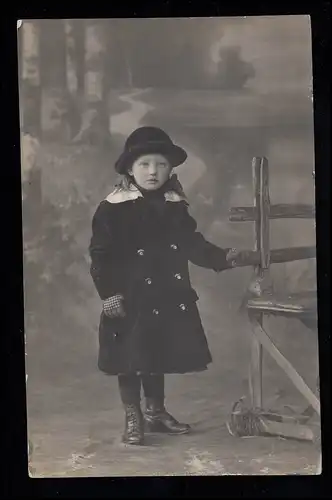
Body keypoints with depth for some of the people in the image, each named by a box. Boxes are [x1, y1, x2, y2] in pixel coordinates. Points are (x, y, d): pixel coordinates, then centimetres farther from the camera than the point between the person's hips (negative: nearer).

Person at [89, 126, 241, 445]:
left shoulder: (175, 207, 5)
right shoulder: (113, 209, -10)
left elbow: (192, 244, 12)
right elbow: (100, 254, -11)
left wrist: (222, 257, 1)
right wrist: (108, 293, -16)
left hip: (169, 296, 5)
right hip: (130, 299, -5)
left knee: (158, 356, 17)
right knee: (130, 359, 4)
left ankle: (156, 412, 34)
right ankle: (133, 419, 21)